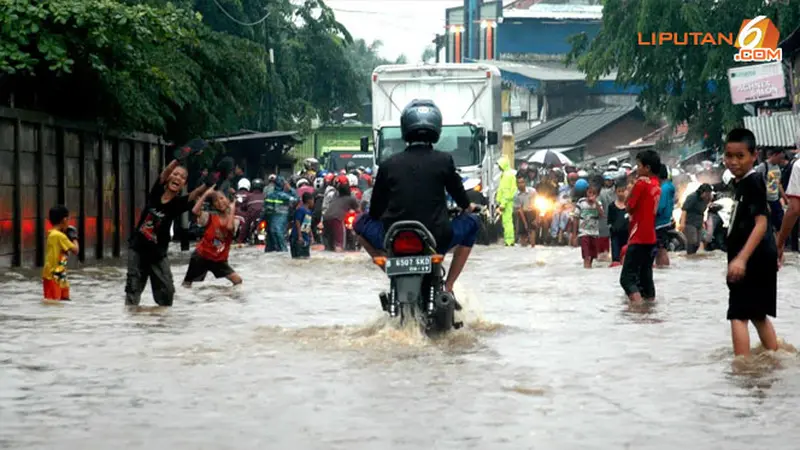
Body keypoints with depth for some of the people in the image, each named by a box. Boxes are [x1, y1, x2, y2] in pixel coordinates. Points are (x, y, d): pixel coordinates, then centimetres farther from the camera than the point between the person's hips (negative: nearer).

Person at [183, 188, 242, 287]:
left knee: (238, 281, -7)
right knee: (187, 284, 4)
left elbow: (229, 227, -29)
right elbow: (195, 211, -26)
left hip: (220, 259, 1)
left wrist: (232, 209, -20)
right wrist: (206, 194, -24)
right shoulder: (210, 217, -7)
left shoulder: (234, 220, -5)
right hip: (201, 256, -1)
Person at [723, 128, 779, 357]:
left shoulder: (753, 182, -15)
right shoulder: (742, 183, 13)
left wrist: (741, 258, -32)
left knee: (738, 316, -11)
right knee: (758, 315, 19)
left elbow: (761, 223, -23)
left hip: (754, 258, -10)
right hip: (757, 260, 10)